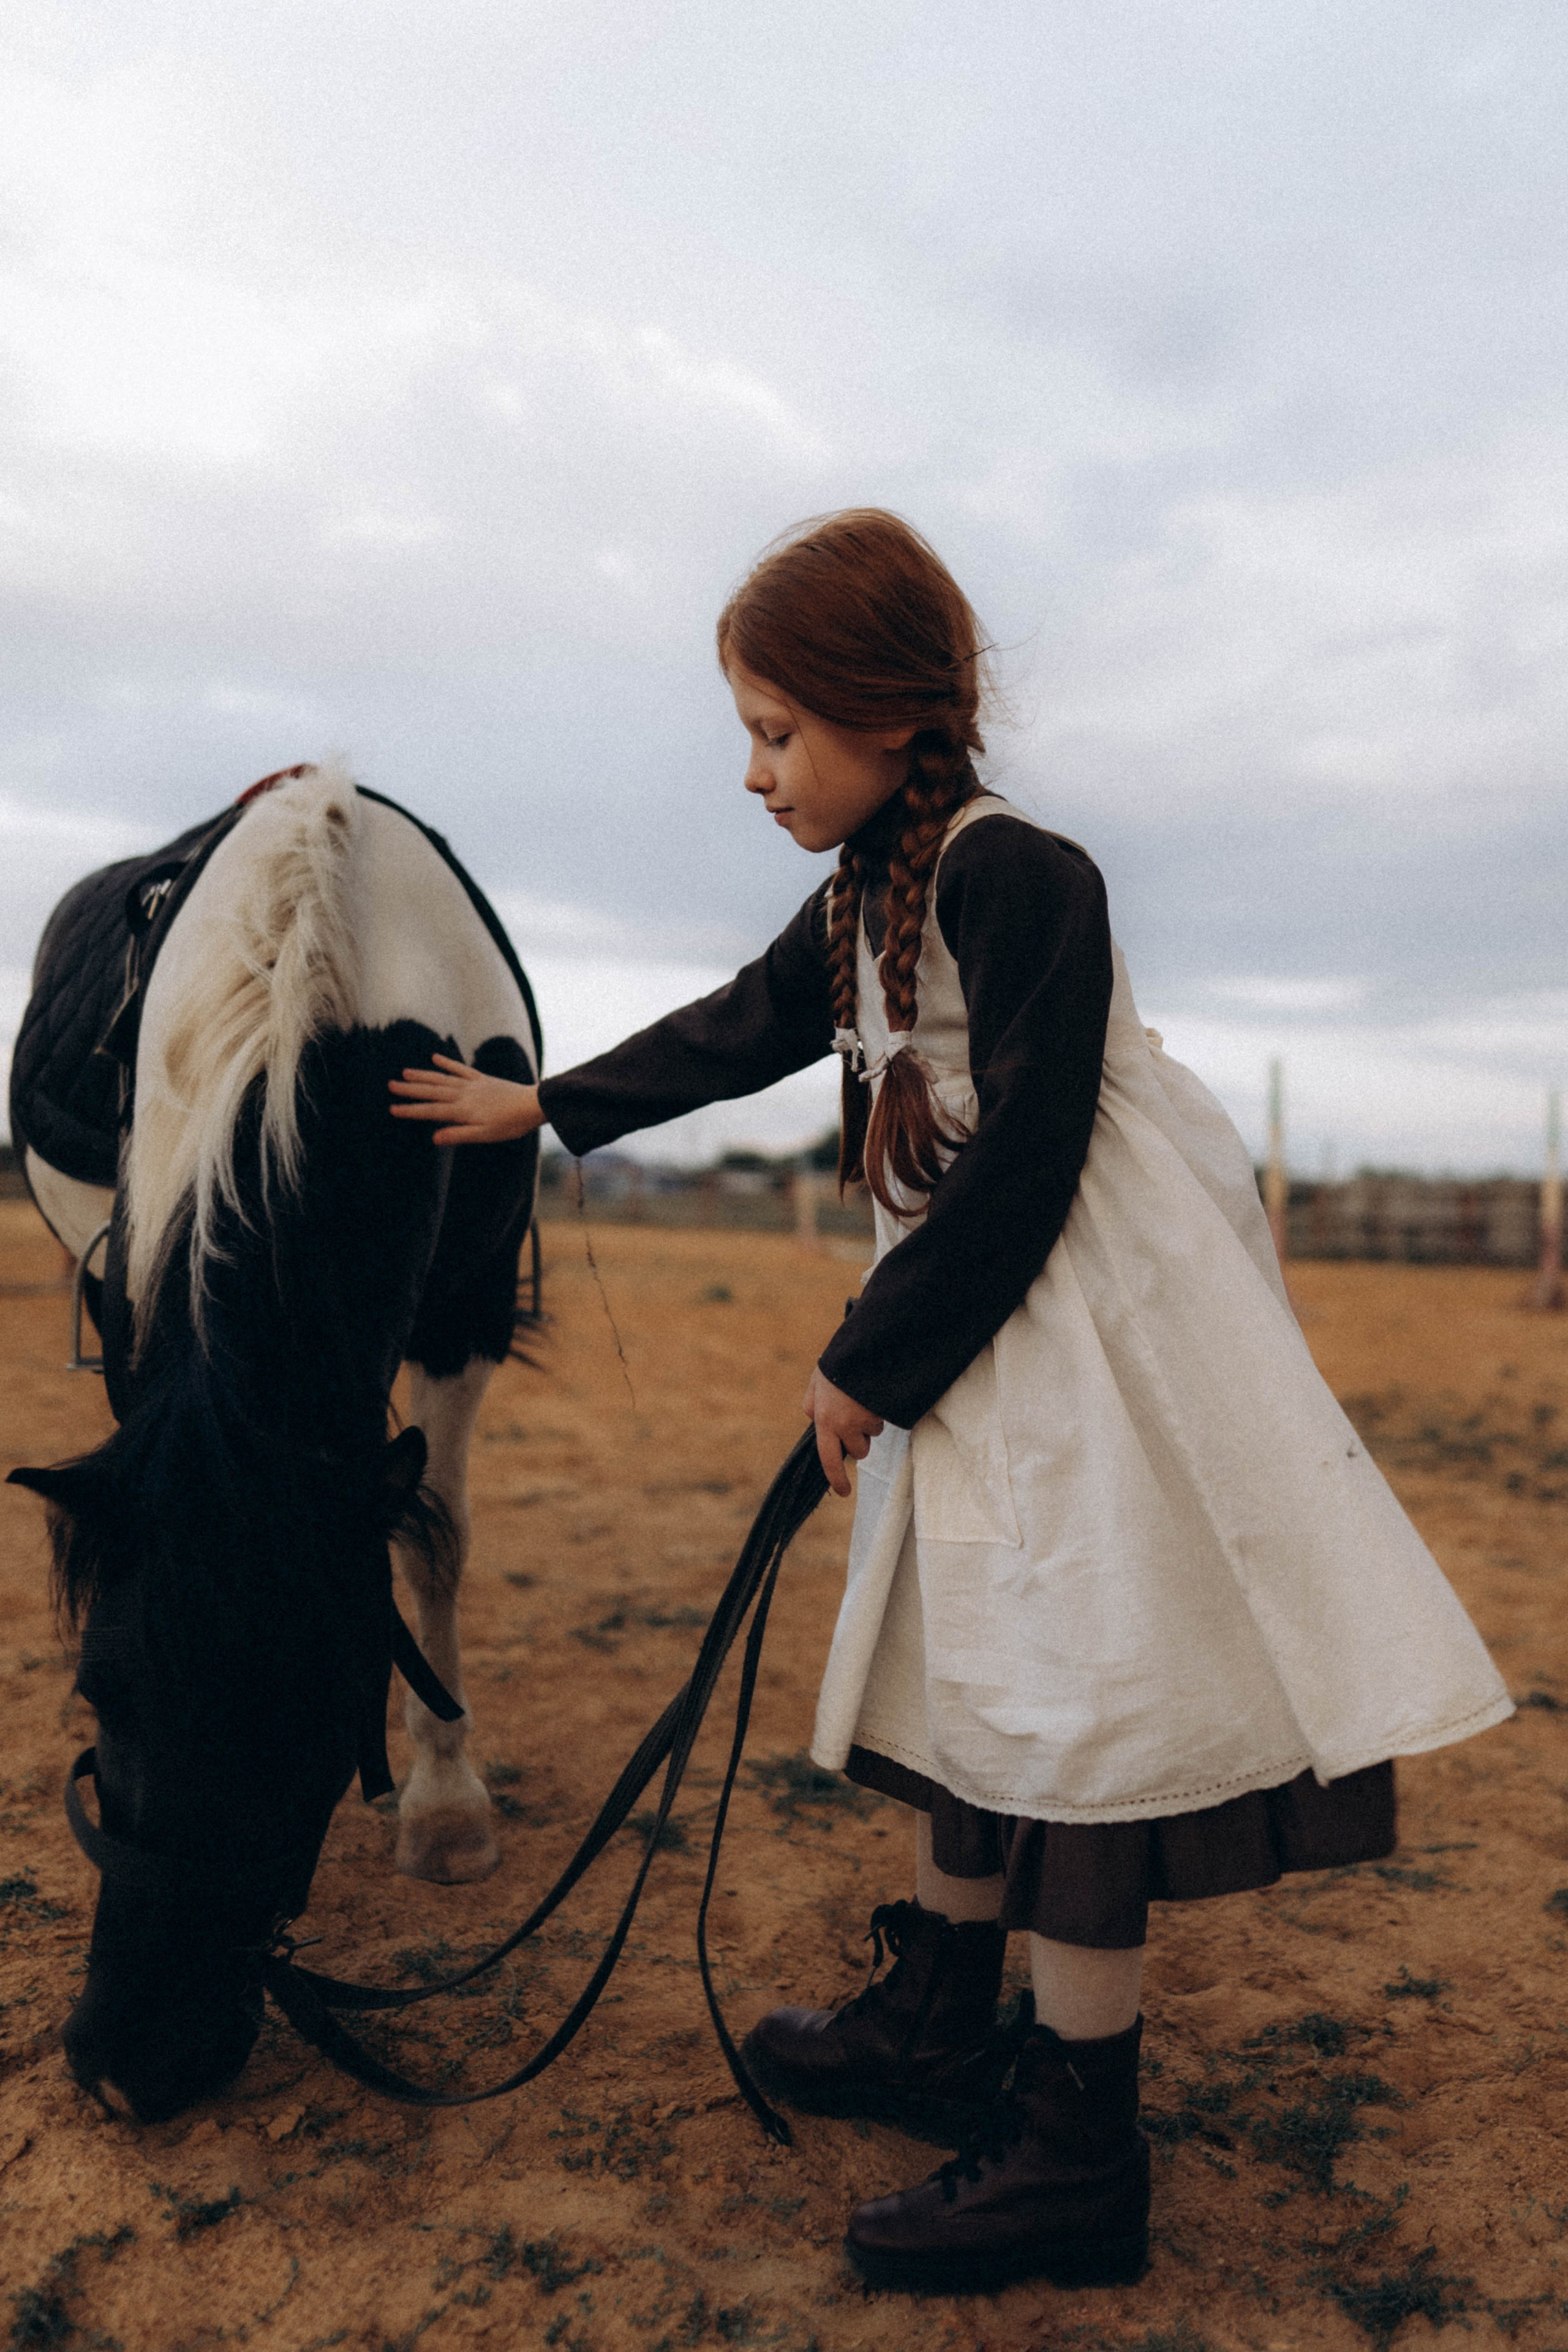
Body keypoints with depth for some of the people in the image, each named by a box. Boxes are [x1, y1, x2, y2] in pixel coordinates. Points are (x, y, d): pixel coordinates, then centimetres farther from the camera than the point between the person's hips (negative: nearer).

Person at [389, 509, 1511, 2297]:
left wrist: (871, 1364, -13)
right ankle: (938, 2023, 35)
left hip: (1090, 1342, -9)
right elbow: (736, 1033, 24)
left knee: (1062, 1707, -4)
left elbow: (1020, 1178, -22)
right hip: (968, 1344, 9)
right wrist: (538, 1107, 31)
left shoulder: (1022, 879, -18)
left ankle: (1079, 2156, 11)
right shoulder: (856, 905, 10)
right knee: (963, 1680, 17)